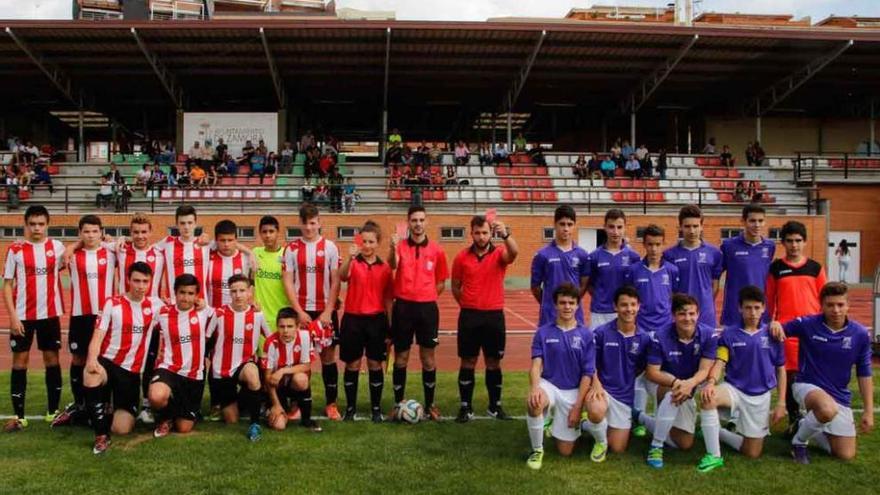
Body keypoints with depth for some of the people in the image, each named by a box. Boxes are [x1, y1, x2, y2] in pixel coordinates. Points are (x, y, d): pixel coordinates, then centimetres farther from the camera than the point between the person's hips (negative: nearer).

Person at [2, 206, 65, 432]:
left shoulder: (57, 247, 2)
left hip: (50, 314, 1)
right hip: (23, 316, -1)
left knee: (52, 359, 7)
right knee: (20, 361, 3)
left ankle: (53, 411, 18)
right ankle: (18, 415, 9)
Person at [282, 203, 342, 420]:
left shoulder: (330, 247, 0)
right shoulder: (292, 249, 2)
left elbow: (335, 282, -2)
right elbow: (288, 282, -1)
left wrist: (328, 311, -9)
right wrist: (299, 311, -8)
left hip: (325, 311, 0)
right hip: (301, 311, 0)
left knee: (328, 355, 5)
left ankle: (331, 404, 13)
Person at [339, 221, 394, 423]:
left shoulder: (385, 268, 5)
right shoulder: (353, 263, -1)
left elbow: (388, 299, 7)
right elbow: (342, 276, -26)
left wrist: (390, 327, 4)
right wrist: (350, 257, -44)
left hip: (376, 319, 1)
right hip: (353, 319, -1)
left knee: (375, 364, 6)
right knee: (352, 364, 6)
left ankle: (376, 408, 17)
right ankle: (350, 407, 18)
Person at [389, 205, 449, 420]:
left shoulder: (436, 250, 4)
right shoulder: (400, 246, -1)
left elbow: (441, 283, 13)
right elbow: (392, 265, -25)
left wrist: (425, 297, 2)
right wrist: (393, 247, -44)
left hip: (427, 308, 1)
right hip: (403, 307, -1)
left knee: (428, 359, 7)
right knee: (401, 358, 8)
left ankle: (430, 404, 18)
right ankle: (398, 404, 19)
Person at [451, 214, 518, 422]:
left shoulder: (499, 254, -2)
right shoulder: (462, 257, 2)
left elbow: (514, 252, -26)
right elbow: (456, 287, 12)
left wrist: (505, 234, -44)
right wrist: (468, 305, 7)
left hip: (494, 315, 0)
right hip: (469, 316, 0)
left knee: (494, 362, 9)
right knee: (468, 362, 6)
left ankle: (495, 406, 22)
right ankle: (466, 407, 14)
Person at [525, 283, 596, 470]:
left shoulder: (586, 335, -3)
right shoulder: (543, 332, -2)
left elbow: (587, 374, -3)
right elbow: (536, 365, -10)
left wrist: (577, 407, -9)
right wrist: (534, 388, -32)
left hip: (572, 391, 1)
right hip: (548, 384, -1)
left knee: (565, 451, 1)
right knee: (534, 403, -38)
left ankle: (558, 421, 36)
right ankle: (537, 450, -12)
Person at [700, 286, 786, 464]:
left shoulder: (772, 335, -1)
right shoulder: (729, 334, -4)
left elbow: (780, 370, 7)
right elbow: (719, 363, -11)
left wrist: (781, 403, 3)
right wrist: (711, 382, -33)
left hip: (760, 396, 2)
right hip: (734, 389, -2)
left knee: (753, 453, 3)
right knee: (707, 399, -37)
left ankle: (717, 432, 29)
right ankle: (714, 455, -22)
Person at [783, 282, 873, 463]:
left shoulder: (860, 334, -6)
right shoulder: (807, 324, -12)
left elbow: (864, 374, 3)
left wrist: (868, 411, 2)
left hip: (840, 397, 4)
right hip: (807, 386, -4)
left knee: (846, 455, 0)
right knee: (828, 410, -40)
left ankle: (808, 430, 28)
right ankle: (799, 440, -9)